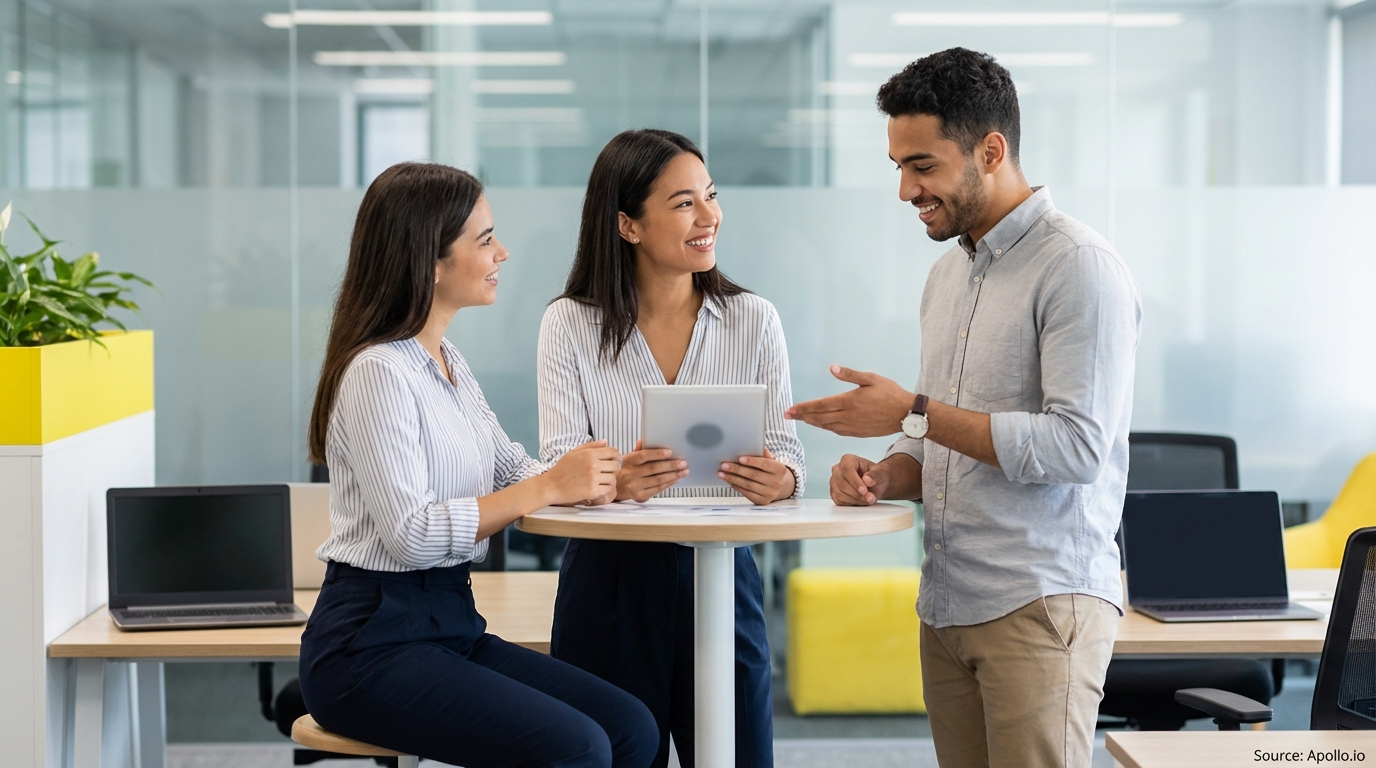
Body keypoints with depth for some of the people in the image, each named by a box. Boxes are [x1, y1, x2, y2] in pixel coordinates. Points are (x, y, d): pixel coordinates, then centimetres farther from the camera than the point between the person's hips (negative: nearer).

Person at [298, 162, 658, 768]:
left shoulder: (447, 361, 14)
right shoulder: (379, 371, -15)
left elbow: (513, 471, 12)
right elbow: (410, 533, -21)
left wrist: (606, 479, -8)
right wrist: (548, 487, -18)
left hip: (450, 622, 9)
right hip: (370, 641, -9)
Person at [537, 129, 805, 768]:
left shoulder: (753, 321, 4)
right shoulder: (569, 325, 0)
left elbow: (786, 451, 1)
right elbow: (558, 467, -8)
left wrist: (779, 480, -24)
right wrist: (612, 481, -31)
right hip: (608, 586, -1)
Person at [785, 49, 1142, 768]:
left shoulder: (1080, 268, -10)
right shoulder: (947, 274, 17)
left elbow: (1076, 446, -18)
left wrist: (913, 412, -14)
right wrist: (886, 475, 0)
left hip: (1041, 604, -7)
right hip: (947, 602, 8)